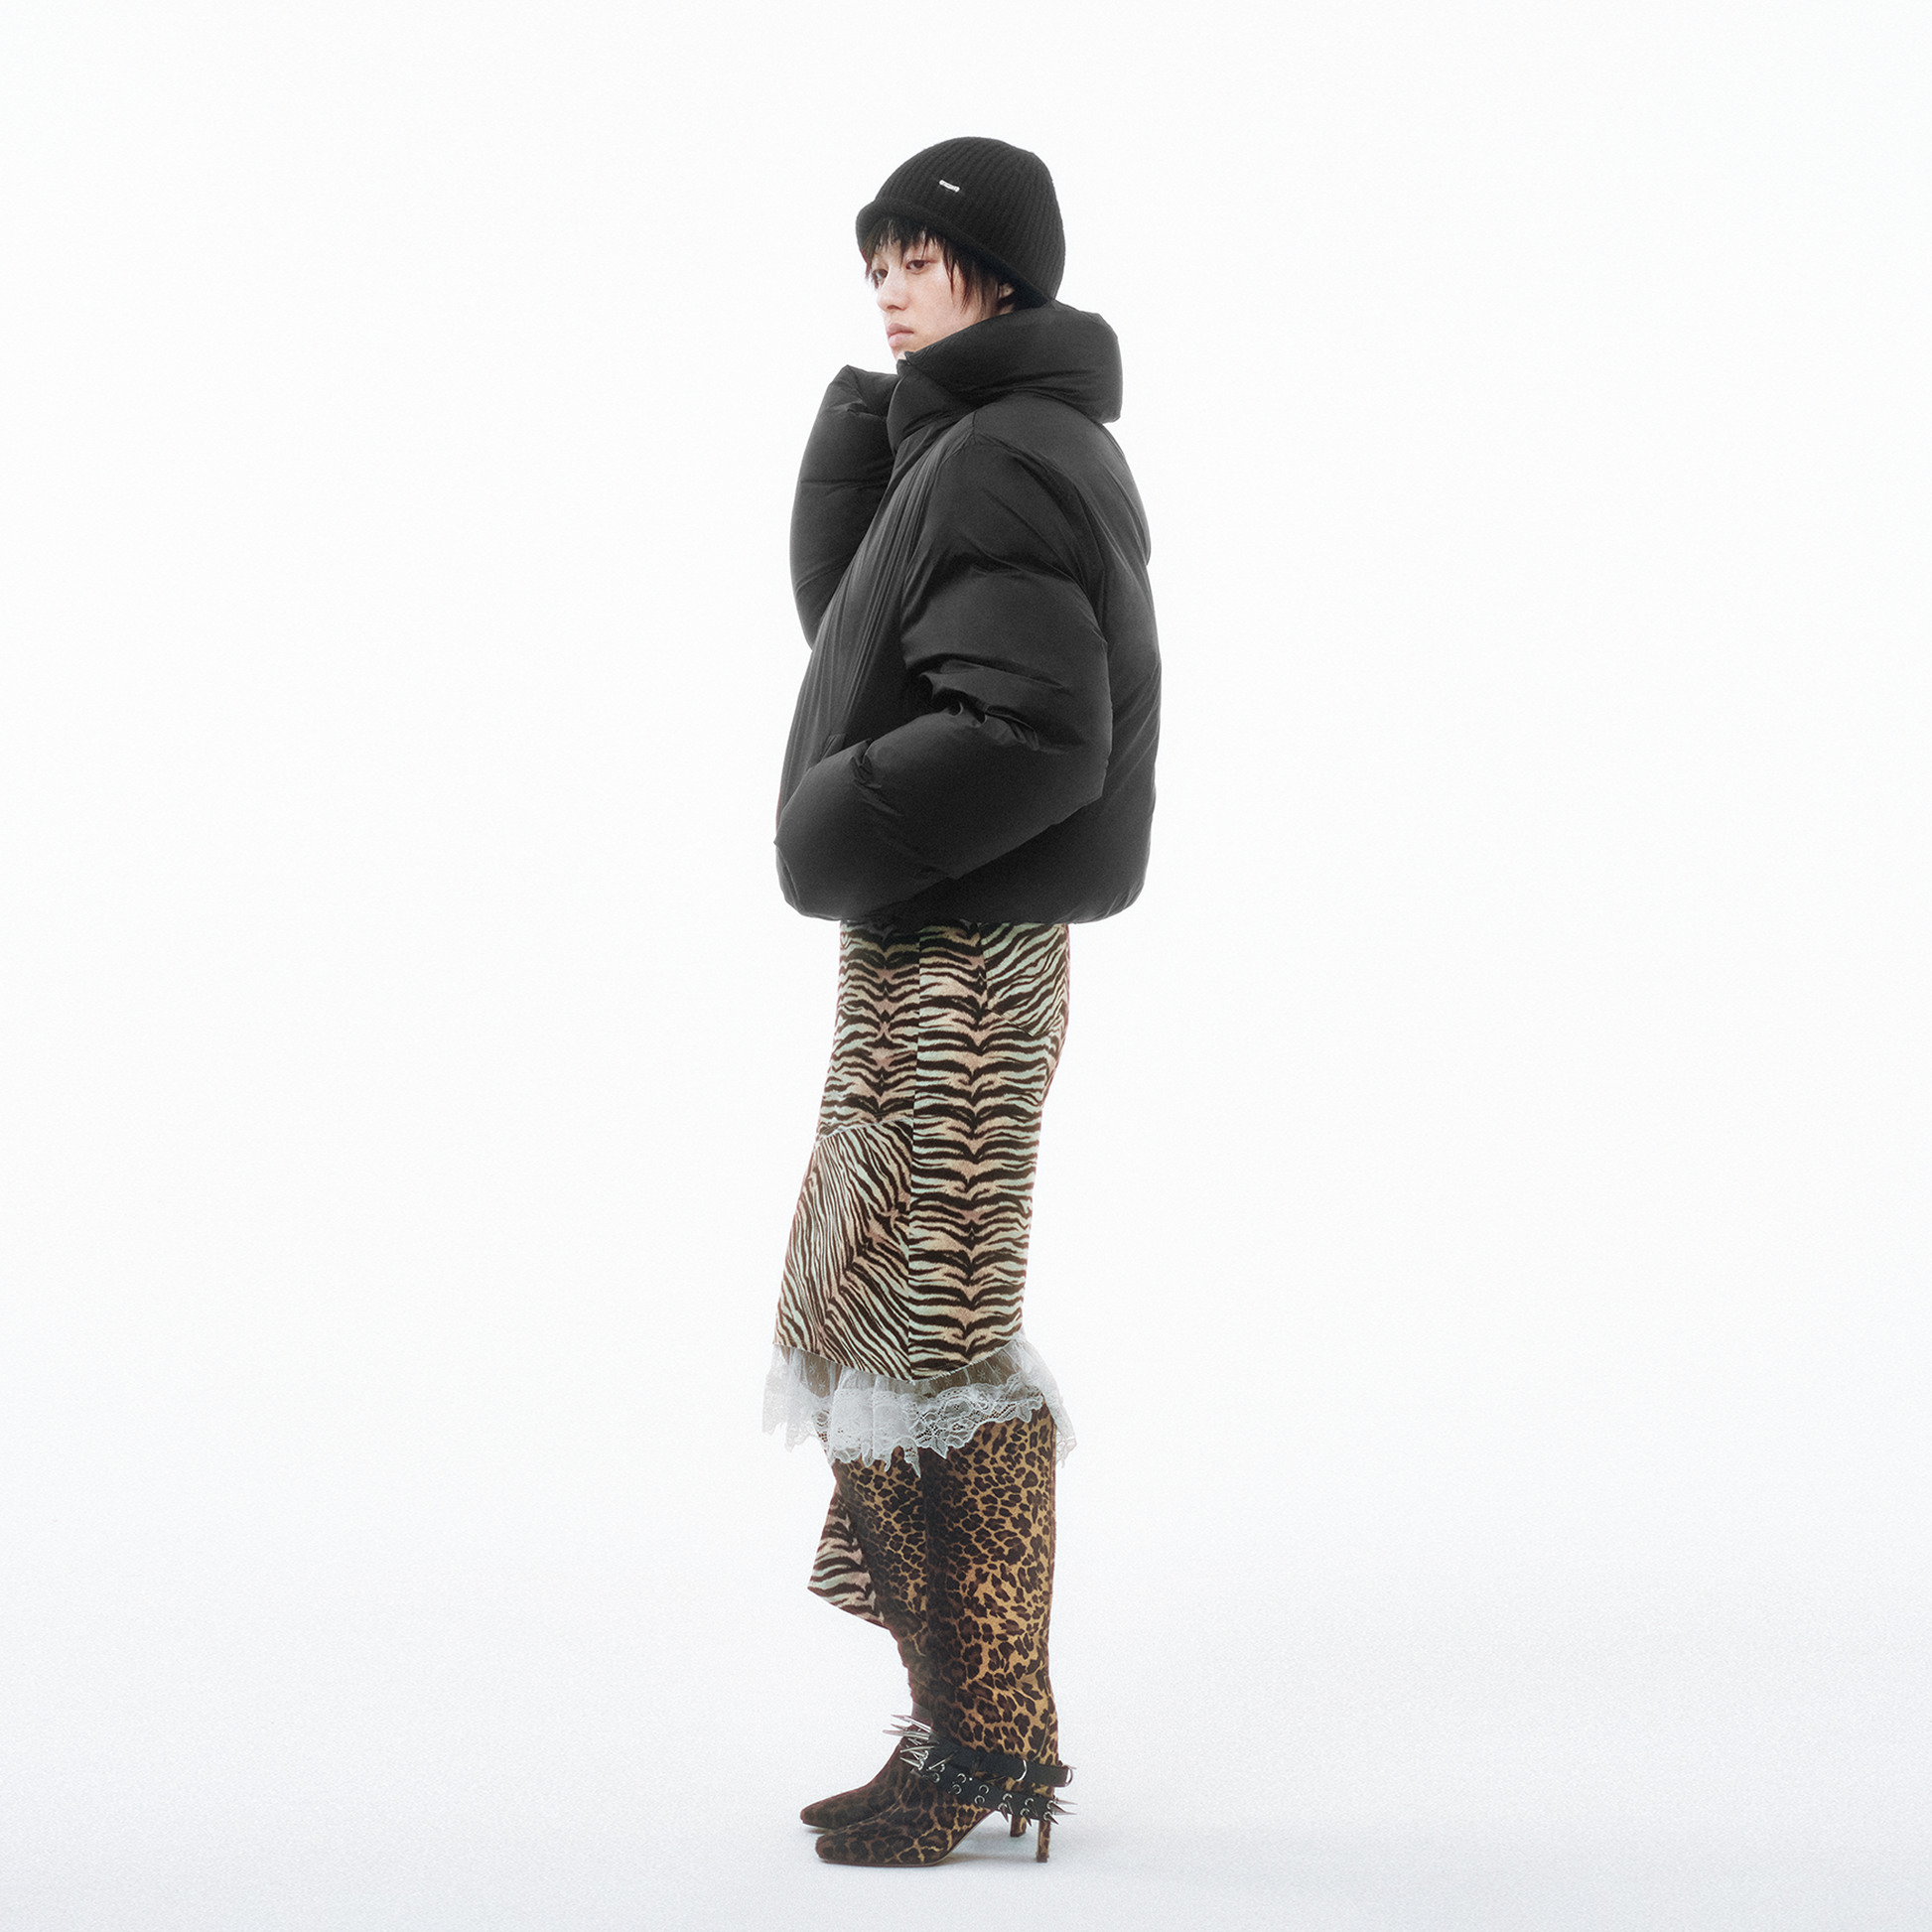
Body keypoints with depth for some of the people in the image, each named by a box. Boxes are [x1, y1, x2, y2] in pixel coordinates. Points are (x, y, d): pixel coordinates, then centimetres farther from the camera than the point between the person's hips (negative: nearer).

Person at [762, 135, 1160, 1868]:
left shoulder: (1004, 462, -16)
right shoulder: (962, 444, 17)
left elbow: (1034, 732, -25)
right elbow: (842, 621, 15)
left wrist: (838, 833, -15)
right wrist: (862, 421, 2)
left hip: (956, 962, -11)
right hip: (931, 949, 11)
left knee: (942, 1338, -3)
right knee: (874, 1320, 15)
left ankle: (989, 1746, 8)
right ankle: (969, 1725, 22)